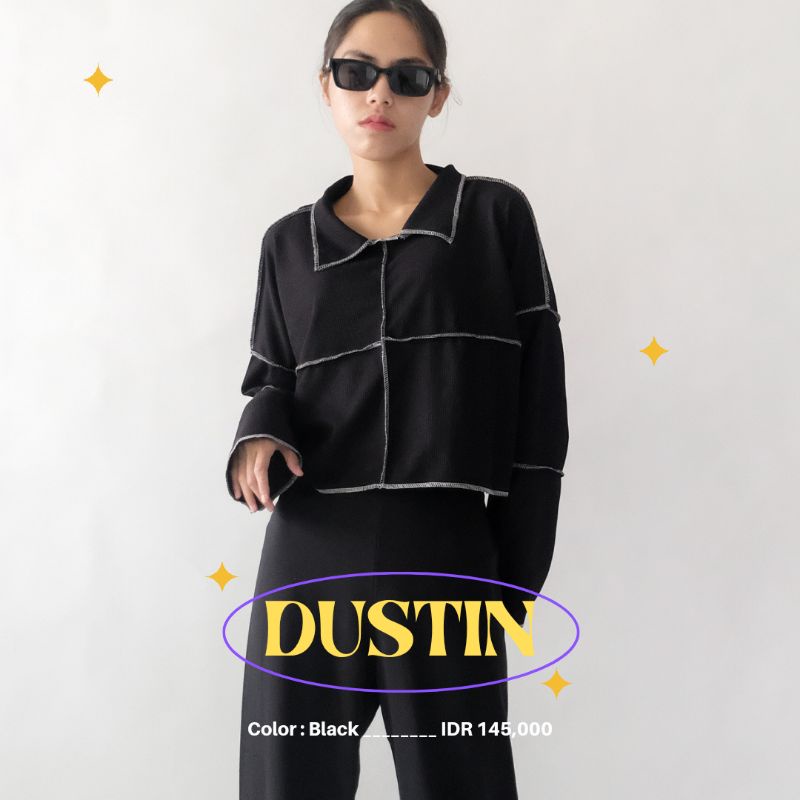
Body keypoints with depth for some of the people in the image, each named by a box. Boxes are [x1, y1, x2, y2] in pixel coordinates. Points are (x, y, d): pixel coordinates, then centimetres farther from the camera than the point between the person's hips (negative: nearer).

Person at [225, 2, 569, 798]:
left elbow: (537, 406, 1)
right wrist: (261, 435, -8)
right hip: (310, 560, 3)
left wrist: (519, 578, -2)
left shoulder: (495, 215, 3)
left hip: (447, 562, -2)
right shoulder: (291, 242, 11)